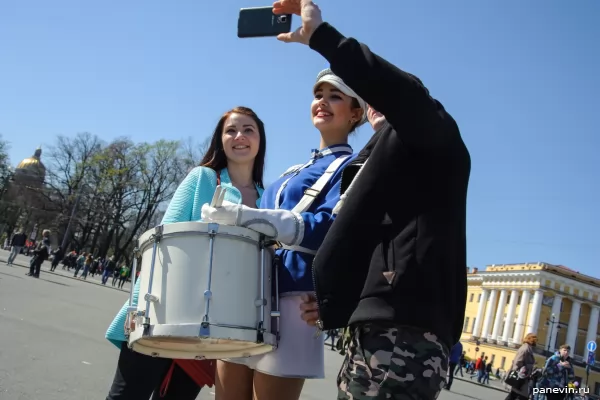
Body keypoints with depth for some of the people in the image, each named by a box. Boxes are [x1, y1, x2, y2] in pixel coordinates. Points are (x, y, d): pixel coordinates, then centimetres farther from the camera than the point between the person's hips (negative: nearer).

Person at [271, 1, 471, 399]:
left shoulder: (437, 144, 5)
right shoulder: (372, 164, 28)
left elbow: (406, 94, -19)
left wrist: (319, 33, -15)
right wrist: (332, 308, 10)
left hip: (404, 334, -8)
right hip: (373, 330, 8)